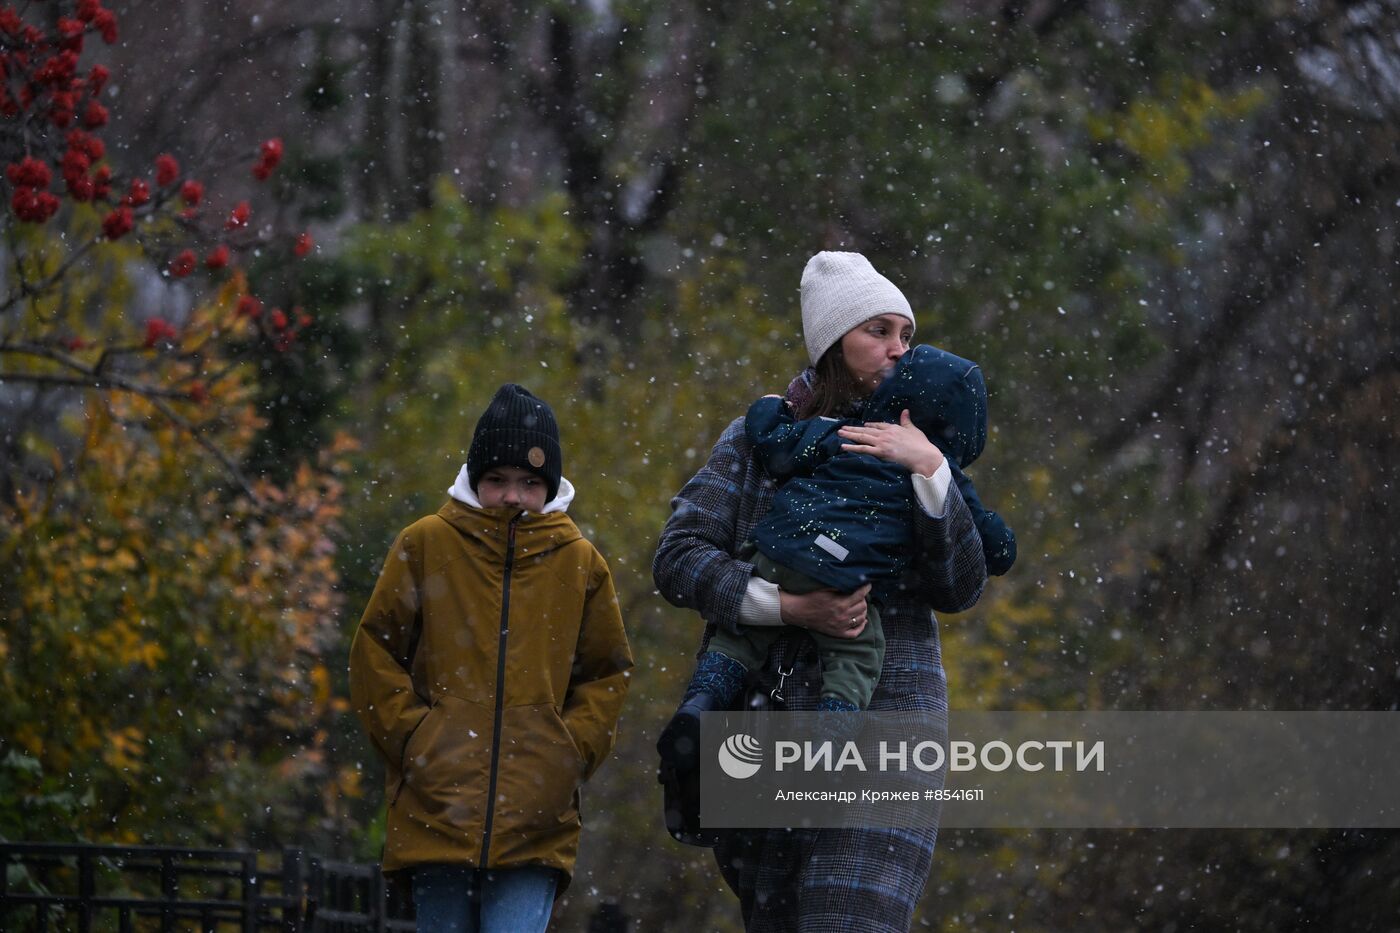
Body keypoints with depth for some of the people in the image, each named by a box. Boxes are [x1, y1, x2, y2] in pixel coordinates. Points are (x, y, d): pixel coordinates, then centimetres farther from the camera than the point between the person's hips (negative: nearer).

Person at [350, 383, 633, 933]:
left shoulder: (580, 563, 9)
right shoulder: (426, 546, 6)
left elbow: (608, 675, 16)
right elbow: (375, 653, 9)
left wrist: (571, 750, 2)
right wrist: (411, 735, -2)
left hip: (534, 826, 0)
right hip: (437, 812, 0)